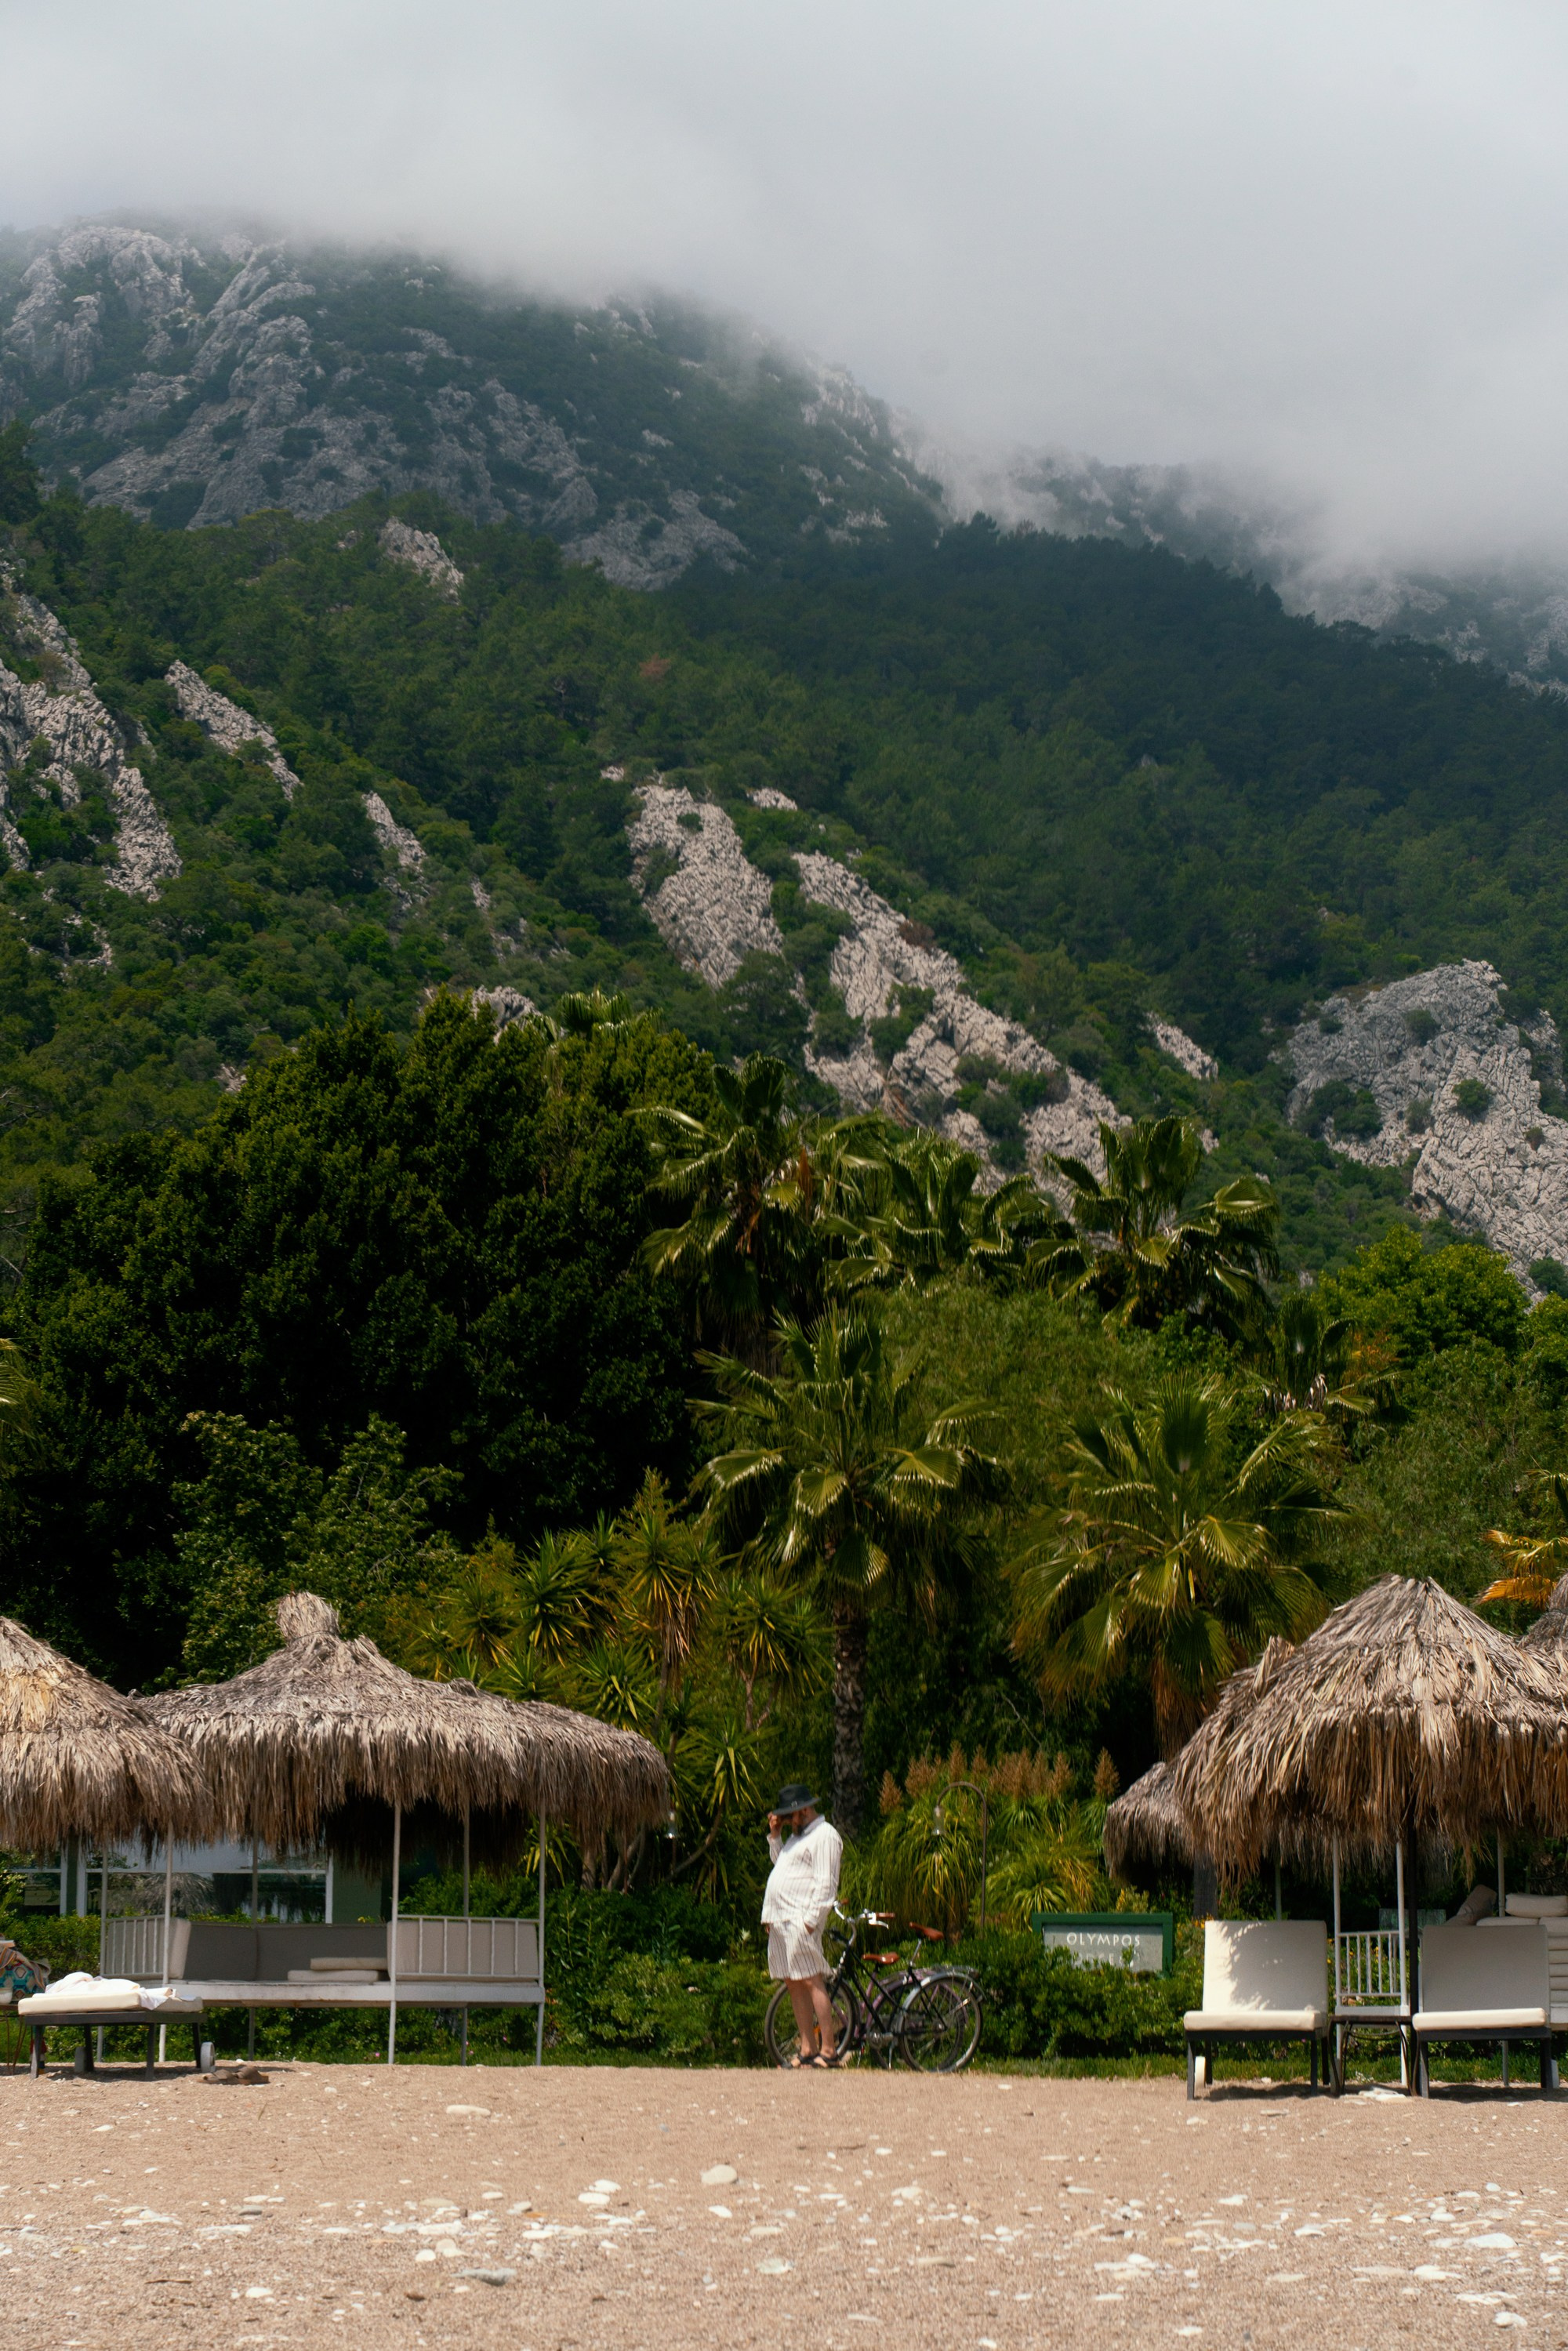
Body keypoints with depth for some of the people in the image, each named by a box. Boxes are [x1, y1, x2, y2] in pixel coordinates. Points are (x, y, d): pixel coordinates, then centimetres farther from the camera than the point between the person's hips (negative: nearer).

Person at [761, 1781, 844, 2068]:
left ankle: (828, 2050, -12)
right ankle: (807, 2050, 11)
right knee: (793, 1983, 8)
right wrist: (775, 1836, 18)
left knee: (812, 1982, -12)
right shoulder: (798, 1834, 22)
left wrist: (811, 1919, -21)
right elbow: (781, 1862, 30)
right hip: (780, 1921, 10)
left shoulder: (824, 1835, -9)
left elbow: (826, 1883, -16)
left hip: (801, 1922, -10)